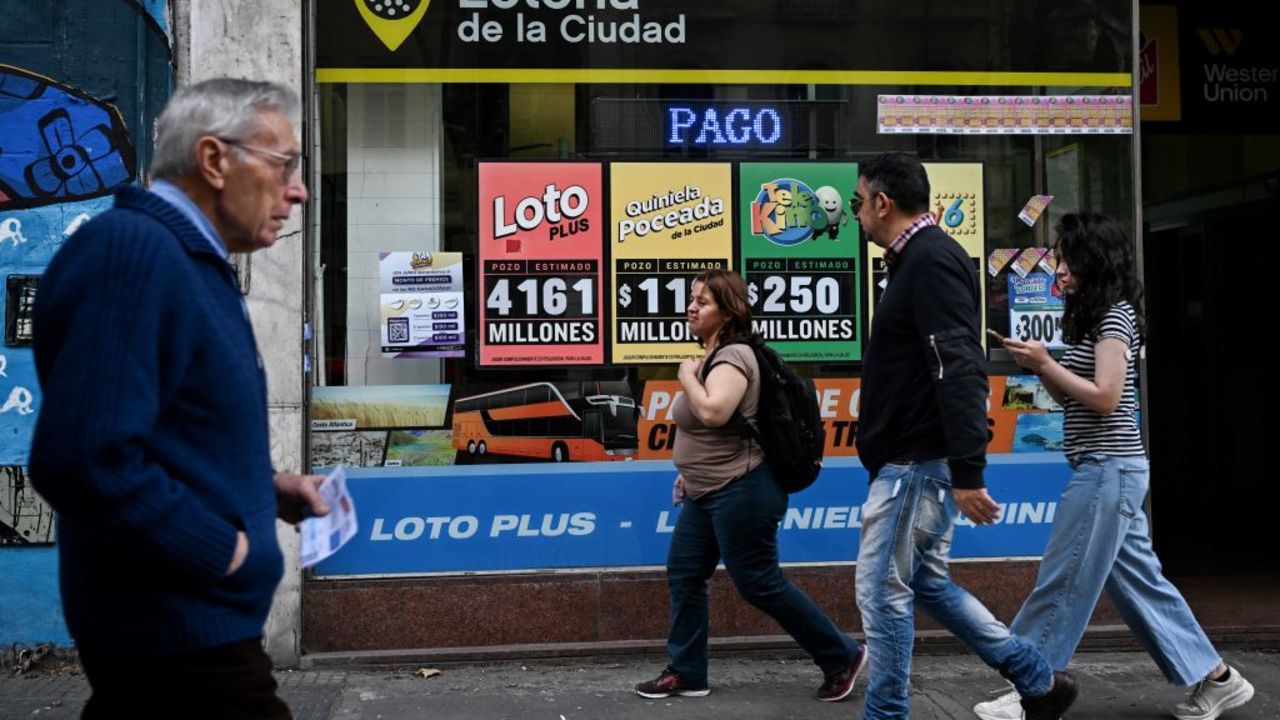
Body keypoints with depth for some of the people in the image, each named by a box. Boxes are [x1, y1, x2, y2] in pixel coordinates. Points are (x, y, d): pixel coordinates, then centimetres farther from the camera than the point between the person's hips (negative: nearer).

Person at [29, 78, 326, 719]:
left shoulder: (187, 258, 12)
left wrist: (267, 488, 7)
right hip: (180, 630, -10)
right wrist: (223, 549, -19)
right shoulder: (130, 251, -21)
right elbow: (84, 460, -31)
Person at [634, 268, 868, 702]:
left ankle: (842, 657, 10)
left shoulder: (732, 356, -18)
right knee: (683, 574, 9)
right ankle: (686, 673, 17)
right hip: (708, 494, 11)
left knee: (759, 584, -4)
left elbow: (714, 413, -35)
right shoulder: (713, 355, 14)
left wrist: (687, 377, -18)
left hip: (740, 491, -11)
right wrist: (690, 471, 22)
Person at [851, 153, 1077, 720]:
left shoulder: (932, 259, -16)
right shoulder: (918, 260, 16)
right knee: (929, 584, 17)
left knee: (882, 592, -2)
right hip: (916, 460, 11)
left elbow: (961, 371, -25)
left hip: (918, 462, -11)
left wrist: (967, 472, -28)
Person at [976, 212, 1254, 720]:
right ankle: (1213, 677, 21)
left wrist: (1045, 364, -16)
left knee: (1061, 583, -5)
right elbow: (1072, 400, 17)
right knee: (1138, 581, 13)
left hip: (1108, 468, -10)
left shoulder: (1115, 314, -11)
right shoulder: (1094, 318, 17)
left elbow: (1105, 397, -19)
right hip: (1110, 469, 10)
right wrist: (1038, 364, 2)